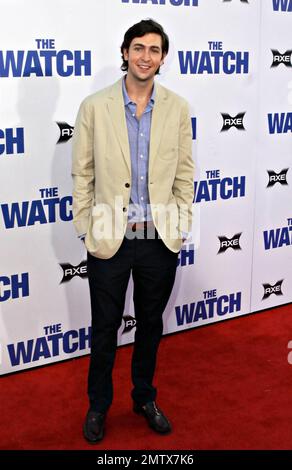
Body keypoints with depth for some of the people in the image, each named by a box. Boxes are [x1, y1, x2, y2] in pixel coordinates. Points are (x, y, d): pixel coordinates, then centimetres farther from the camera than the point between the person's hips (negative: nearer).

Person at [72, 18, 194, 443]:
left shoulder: (177, 108, 1)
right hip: (110, 239, -1)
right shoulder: (95, 106, -4)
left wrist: (181, 227, 2)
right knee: (104, 327, 12)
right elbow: (82, 174, -1)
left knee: (151, 325, 17)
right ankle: (98, 404, 34)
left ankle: (145, 397, 38)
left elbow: (184, 173, 5)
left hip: (161, 240, 2)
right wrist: (86, 228, -4)